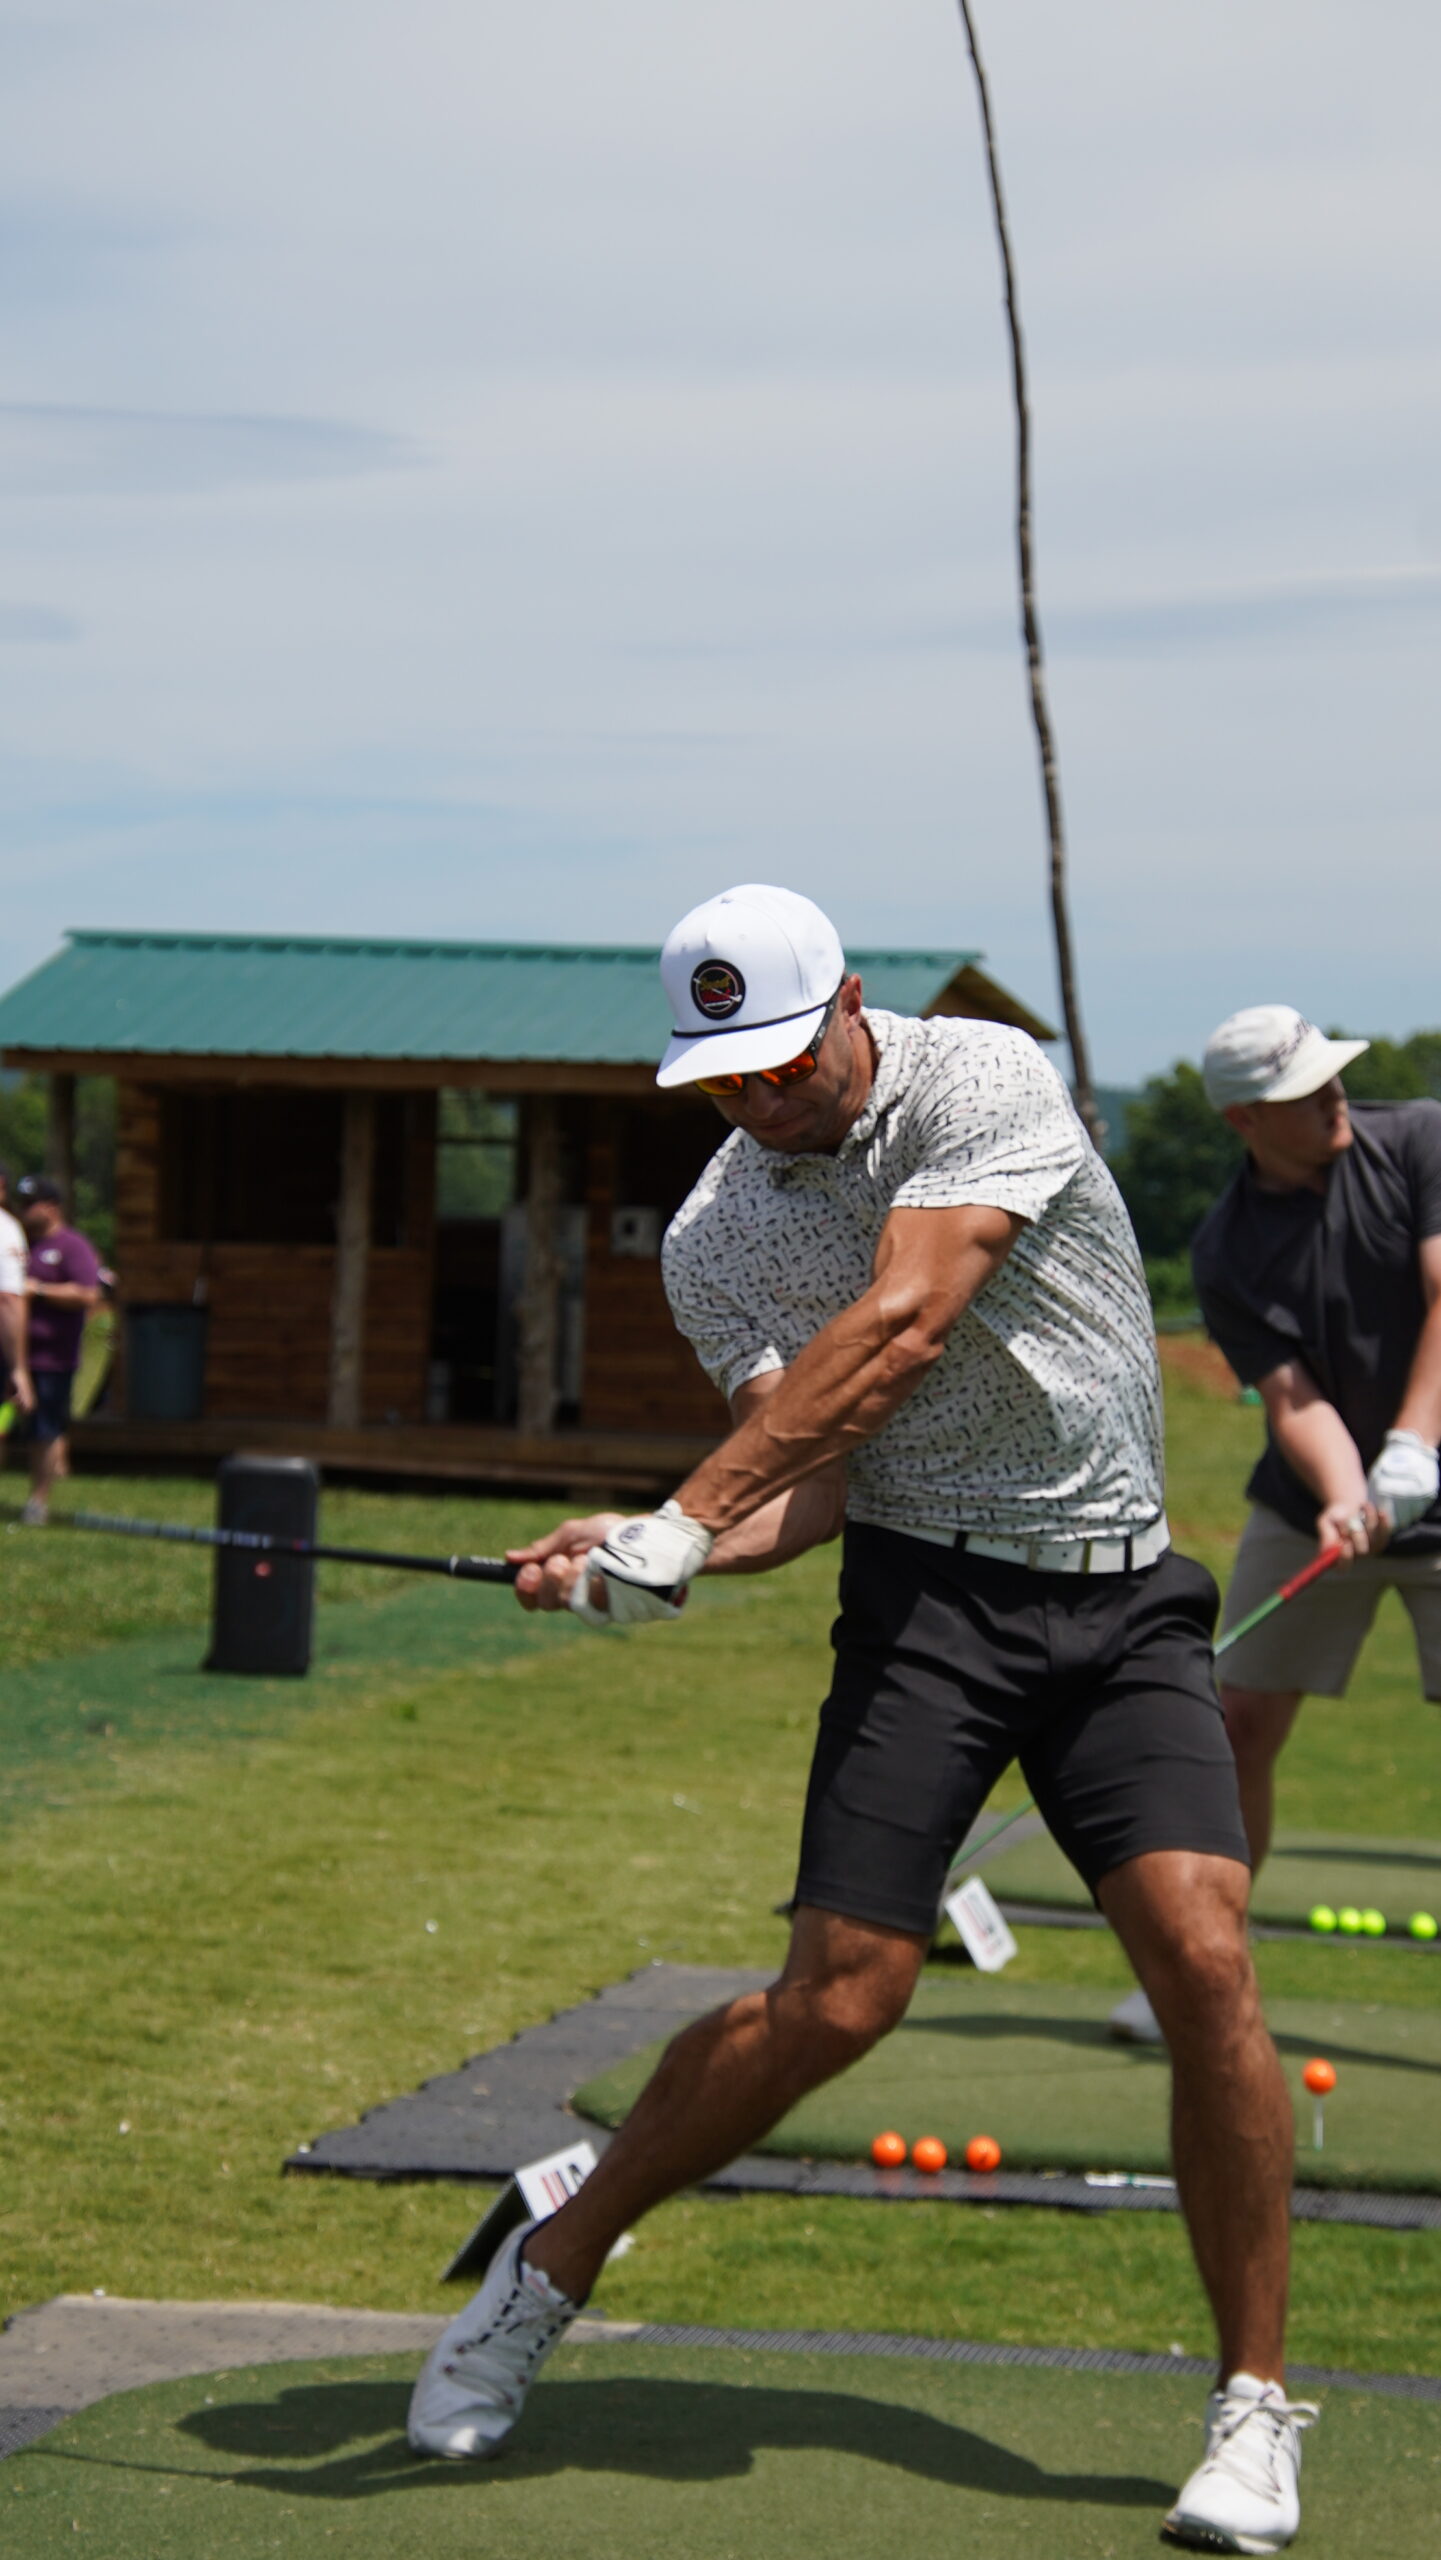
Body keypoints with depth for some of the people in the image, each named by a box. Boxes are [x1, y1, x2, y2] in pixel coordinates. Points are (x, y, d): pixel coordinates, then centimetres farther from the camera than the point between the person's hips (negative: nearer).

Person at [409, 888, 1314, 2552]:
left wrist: (689, 1517, -29)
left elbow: (896, 1330, -23)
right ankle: (547, 2274, 12)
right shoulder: (713, 1243, 3)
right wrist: (645, 1564, -26)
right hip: (928, 1593, 1)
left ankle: (1254, 2402, -2)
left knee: (1203, 1955, -17)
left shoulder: (984, 1085, -10)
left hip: (1122, 1591, -1)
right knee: (835, 2000, -9)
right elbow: (810, 1493, -5)